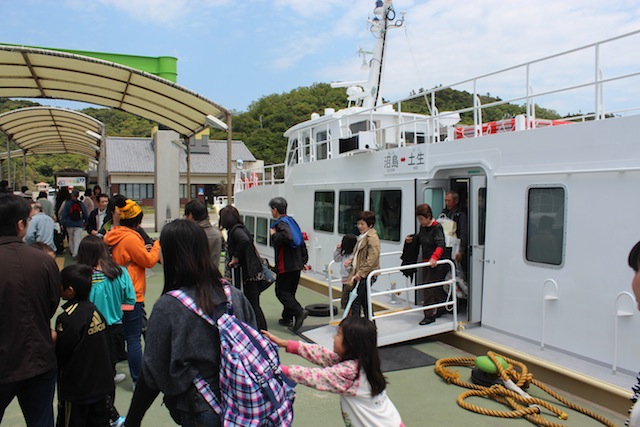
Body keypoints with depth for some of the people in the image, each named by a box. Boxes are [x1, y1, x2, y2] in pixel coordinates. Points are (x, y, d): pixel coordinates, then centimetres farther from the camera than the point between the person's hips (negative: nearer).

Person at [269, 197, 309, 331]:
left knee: (281, 292, -1)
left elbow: (287, 237, -35)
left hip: (285, 266, -9)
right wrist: (303, 261, 23)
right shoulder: (292, 221, 15)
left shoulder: (281, 223, -13)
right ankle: (287, 318, 22)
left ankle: (299, 311, -15)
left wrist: (274, 234, -16)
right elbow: (302, 243, 18)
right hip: (297, 265, 9)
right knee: (290, 292, 16)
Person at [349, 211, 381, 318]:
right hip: (360, 275, 10)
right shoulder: (362, 237, 17)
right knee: (363, 301, 15)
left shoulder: (372, 237, -13)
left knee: (355, 301, -9)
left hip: (366, 275, -10)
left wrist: (361, 272, -22)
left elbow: (372, 258, -22)